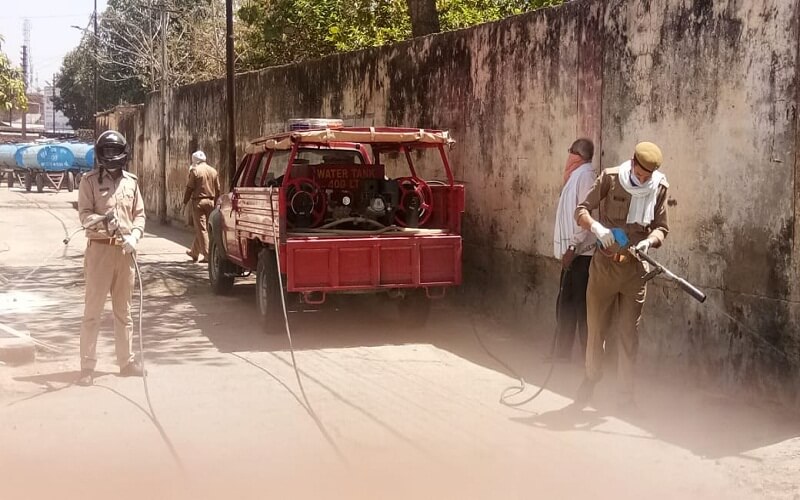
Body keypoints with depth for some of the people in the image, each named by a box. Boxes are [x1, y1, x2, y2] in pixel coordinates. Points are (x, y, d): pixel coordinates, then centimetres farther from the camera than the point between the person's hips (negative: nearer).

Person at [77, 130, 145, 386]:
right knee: (92, 310, -2)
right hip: (100, 249, -4)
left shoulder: (131, 181, 9)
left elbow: (140, 214, 12)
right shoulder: (90, 180, -3)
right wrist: (103, 220, -30)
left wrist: (134, 236, -6)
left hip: (125, 251, 4)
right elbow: (84, 214, -10)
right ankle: (87, 366, 3)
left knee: (123, 310, 14)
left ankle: (127, 361, 23)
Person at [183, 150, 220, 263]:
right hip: (210, 202, 6)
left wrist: (185, 202, -1)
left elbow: (189, 188, -9)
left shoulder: (195, 171, -8)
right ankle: (194, 252, 27)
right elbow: (217, 190, 11)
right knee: (201, 228, 15)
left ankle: (207, 255, -7)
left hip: (198, 202, -6)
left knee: (201, 229, -3)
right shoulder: (213, 171, 9)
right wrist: (215, 202, 19)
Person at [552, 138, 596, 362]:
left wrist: (572, 246, -21)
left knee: (582, 307, -4)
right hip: (573, 253, 9)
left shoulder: (585, 176, -12)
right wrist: (568, 248, 14)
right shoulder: (575, 177, 16)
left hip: (581, 253, -9)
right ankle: (562, 353, 22)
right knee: (565, 305, 14)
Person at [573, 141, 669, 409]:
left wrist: (649, 241, -20)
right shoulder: (610, 178, -8)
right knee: (596, 328, 8)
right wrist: (596, 227, -28)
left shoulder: (659, 187, -2)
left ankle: (625, 392, 17)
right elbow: (581, 210, -8)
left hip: (635, 268, 1)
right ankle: (591, 377, 32)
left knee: (629, 333, 6)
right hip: (604, 264, -1)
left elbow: (661, 227, 2)